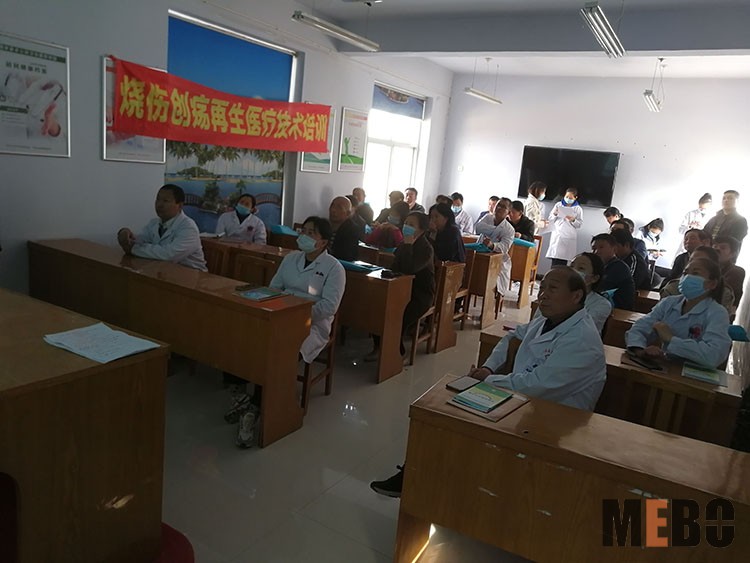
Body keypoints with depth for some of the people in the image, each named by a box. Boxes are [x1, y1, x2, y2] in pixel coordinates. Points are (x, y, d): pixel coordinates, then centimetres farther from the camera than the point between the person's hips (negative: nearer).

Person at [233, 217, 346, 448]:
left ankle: (254, 407, -20)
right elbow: (273, 289, 17)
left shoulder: (334, 268, 0)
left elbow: (329, 306, -11)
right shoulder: (290, 258, 19)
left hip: (312, 325, -5)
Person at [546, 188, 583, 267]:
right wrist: (554, 214, -9)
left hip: (568, 238, -1)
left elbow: (580, 224, 3)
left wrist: (573, 220, -15)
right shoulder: (558, 205, 10)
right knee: (554, 262, -6)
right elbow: (551, 220, 11)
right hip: (557, 236, 1)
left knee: (563, 262, -6)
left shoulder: (578, 209, 6)